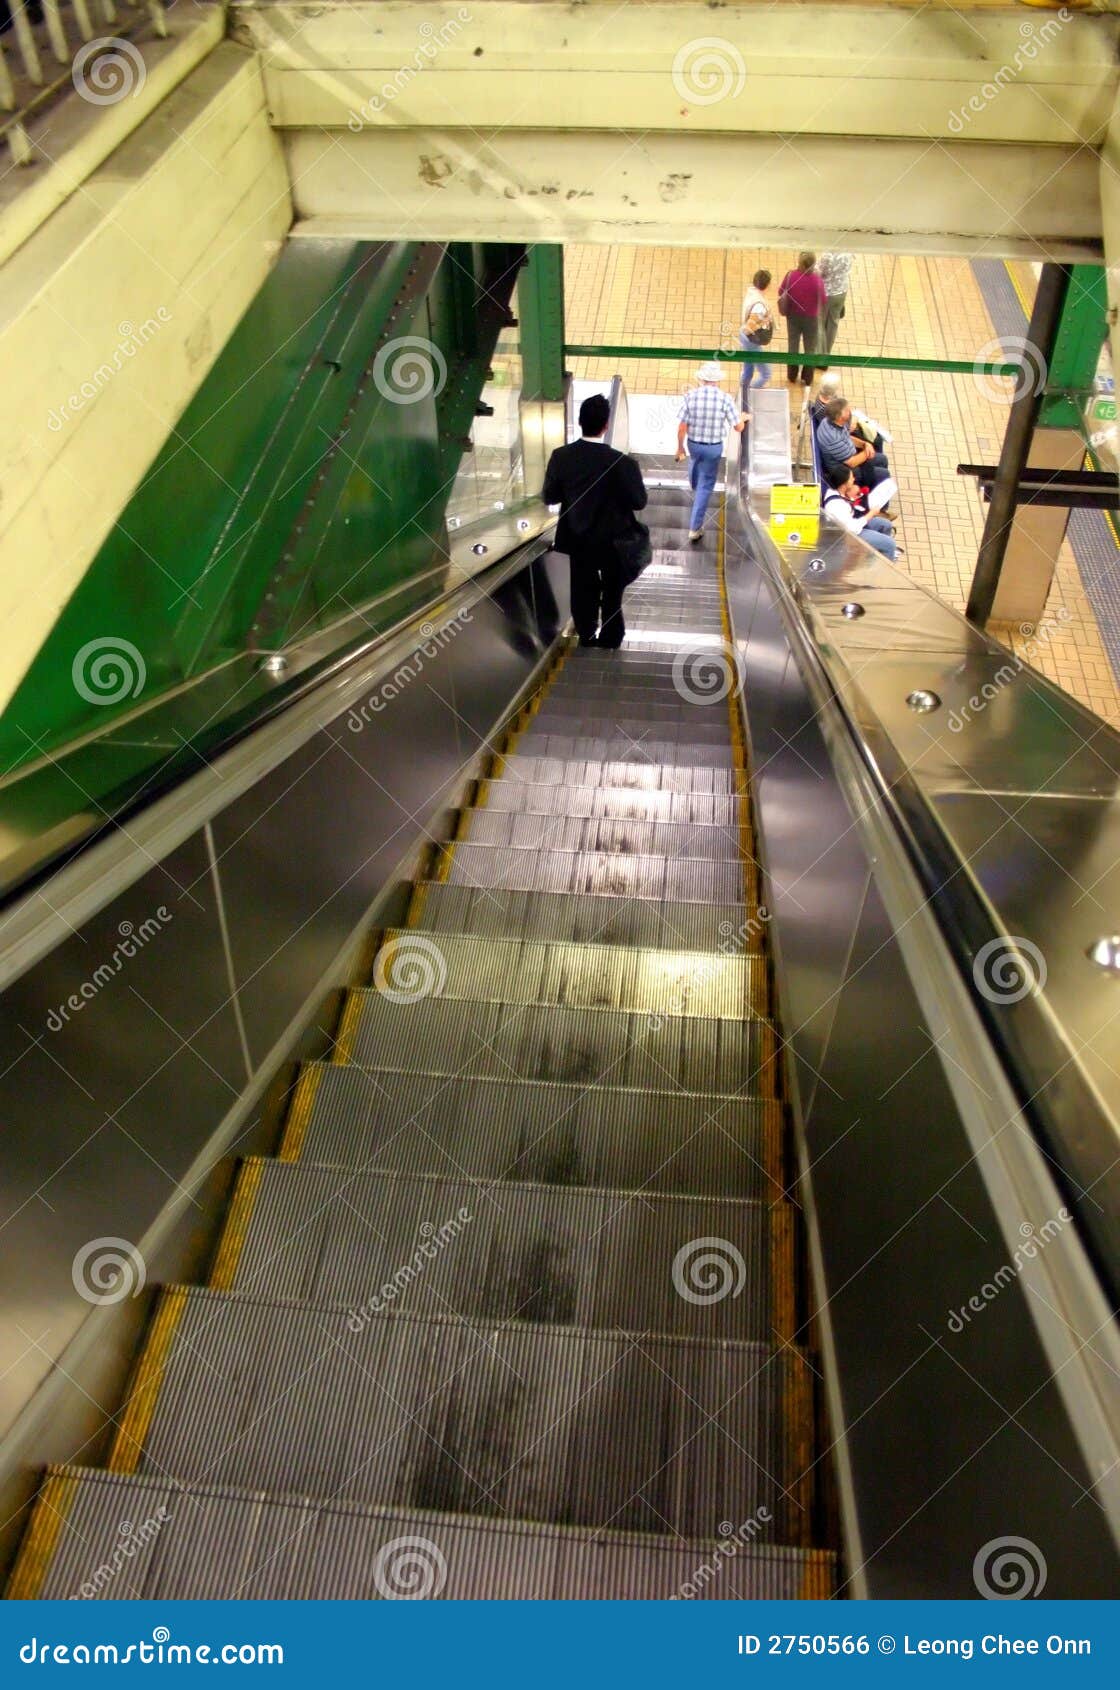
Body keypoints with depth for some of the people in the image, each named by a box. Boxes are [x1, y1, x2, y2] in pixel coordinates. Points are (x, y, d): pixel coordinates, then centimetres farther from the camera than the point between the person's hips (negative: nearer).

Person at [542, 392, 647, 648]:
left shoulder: (561, 456, -17)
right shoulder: (621, 462, -26)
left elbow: (549, 497, -7)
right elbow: (639, 501, -16)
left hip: (578, 538, 2)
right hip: (613, 539, -2)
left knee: (583, 589, 21)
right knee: (612, 589, 20)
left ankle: (587, 635, 34)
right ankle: (611, 637, 34)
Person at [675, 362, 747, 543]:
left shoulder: (690, 395, -15)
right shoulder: (725, 399, -18)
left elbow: (682, 427, -12)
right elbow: (739, 428, -11)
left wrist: (680, 447, 4)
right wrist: (743, 417, 12)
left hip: (693, 444, 3)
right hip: (714, 447, -3)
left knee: (694, 461, 38)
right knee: (705, 486, 8)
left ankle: (695, 491, 68)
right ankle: (695, 528, 7)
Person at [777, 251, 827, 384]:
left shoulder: (790, 275, -19)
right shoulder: (816, 280, -26)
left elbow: (781, 292, -5)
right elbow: (824, 301, -15)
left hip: (793, 316, 2)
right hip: (810, 318, -2)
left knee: (793, 345, 23)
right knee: (810, 348, 18)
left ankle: (792, 375, 35)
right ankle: (807, 378, 30)